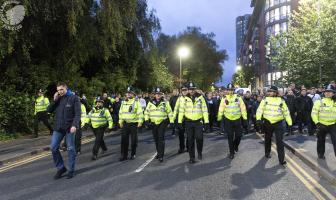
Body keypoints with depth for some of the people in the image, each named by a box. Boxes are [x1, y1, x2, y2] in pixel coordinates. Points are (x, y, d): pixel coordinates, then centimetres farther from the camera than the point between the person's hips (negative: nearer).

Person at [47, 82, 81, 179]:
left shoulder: (74, 98, -4)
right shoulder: (57, 99, 12)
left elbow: (77, 113, -10)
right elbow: (49, 110, 10)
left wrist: (74, 125, -22)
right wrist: (54, 100, -3)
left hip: (69, 128, -4)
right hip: (58, 128, 5)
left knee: (70, 149, 4)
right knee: (54, 148, 1)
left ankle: (71, 170, 16)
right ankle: (61, 168, 17)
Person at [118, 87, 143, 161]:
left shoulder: (136, 102, -4)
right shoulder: (123, 102, 10)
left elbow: (140, 112, -8)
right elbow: (121, 112, 16)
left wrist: (140, 122, -14)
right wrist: (120, 122, 12)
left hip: (134, 123, -4)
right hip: (125, 123, 4)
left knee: (134, 140, 6)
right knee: (124, 140, 3)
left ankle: (133, 154, 20)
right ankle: (124, 155, 10)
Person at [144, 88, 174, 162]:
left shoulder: (165, 102, 2)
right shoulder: (150, 102, 9)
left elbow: (170, 112, 5)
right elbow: (146, 111, 13)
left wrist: (171, 121, 1)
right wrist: (146, 119, -1)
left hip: (162, 123, -3)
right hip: (153, 123, 4)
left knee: (161, 138, -11)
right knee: (156, 139, 14)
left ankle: (161, 156, -8)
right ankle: (158, 152, 32)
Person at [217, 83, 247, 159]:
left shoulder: (238, 98, -4)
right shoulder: (224, 99, -3)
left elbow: (243, 108, -2)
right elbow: (221, 109, 1)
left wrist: (245, 119, -3)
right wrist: (219, 119, 1)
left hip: (237, 120, 0)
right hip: (228, 120, 0)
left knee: (238, 136, 6)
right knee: (230, 137, 3)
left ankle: (235, 146, 38)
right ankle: (231, 152, 16)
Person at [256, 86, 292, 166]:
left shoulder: (281, 101, 0)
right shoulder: (265, 100, -1)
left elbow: (286, 112, 7)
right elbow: (260, 109, -7)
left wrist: (290, 123, 7)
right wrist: (258, 119, -23)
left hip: (278, 124, -1)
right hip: (267, 123, 1)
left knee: (280, 141, -4)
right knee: (268, 139, 17)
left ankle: (281, 159, 3)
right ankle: (267, 153, 40)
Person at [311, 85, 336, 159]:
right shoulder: (319, 102, -5)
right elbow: (314, 113, -8)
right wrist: (317, 122, -17)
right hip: (322, 125, -1)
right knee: (321, 140, 14)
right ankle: (320, 154, 34)